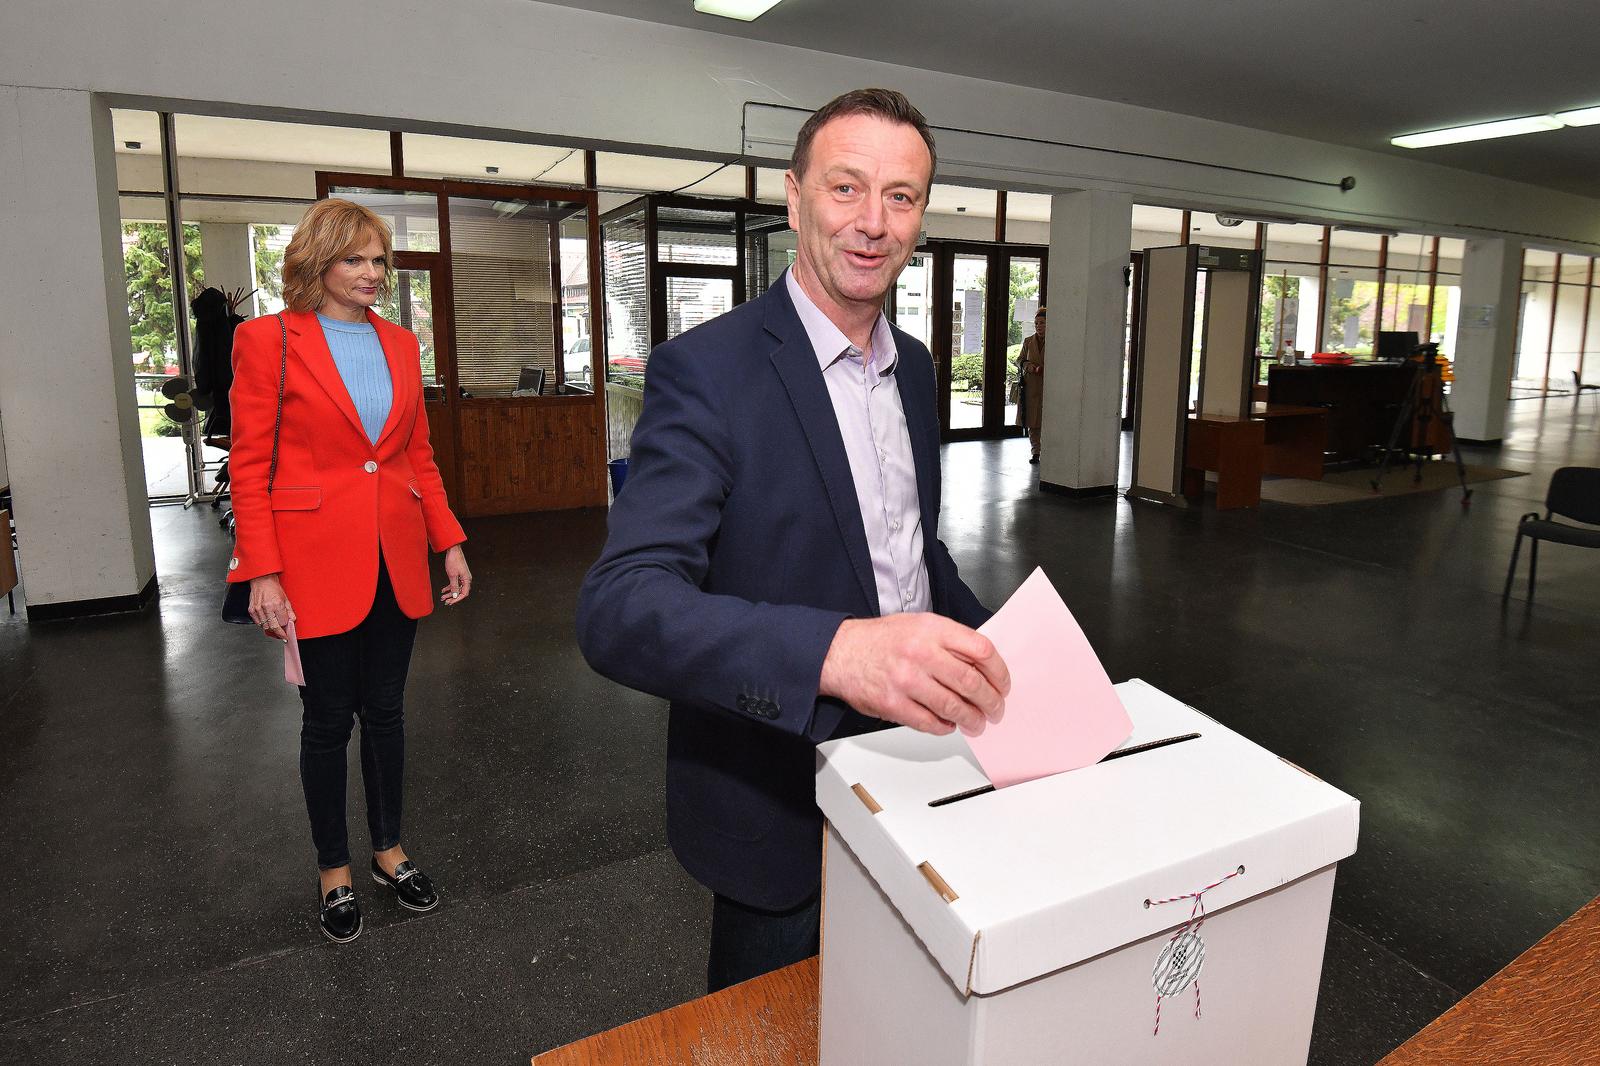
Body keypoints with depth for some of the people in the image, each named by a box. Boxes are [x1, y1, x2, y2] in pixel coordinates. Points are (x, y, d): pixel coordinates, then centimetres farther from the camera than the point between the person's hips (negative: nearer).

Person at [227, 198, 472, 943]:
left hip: (396, 560, 4)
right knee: (328, 720, 8)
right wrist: (262, 575, -14)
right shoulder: (268, 340, -5)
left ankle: (389, 852, 32)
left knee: (386, 711, 14)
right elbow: (249, 467, -8)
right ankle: (333, 872, 27)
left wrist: (450, 542, 6)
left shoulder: (400, 344, 9)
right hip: (318, 561, -4)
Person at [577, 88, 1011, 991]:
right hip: (781, 810, -6)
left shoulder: (914, 366, 3)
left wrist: (996, 654, 8)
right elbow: (619, 609, -33)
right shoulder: (706, 372, -21)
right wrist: (835, 650, -47)